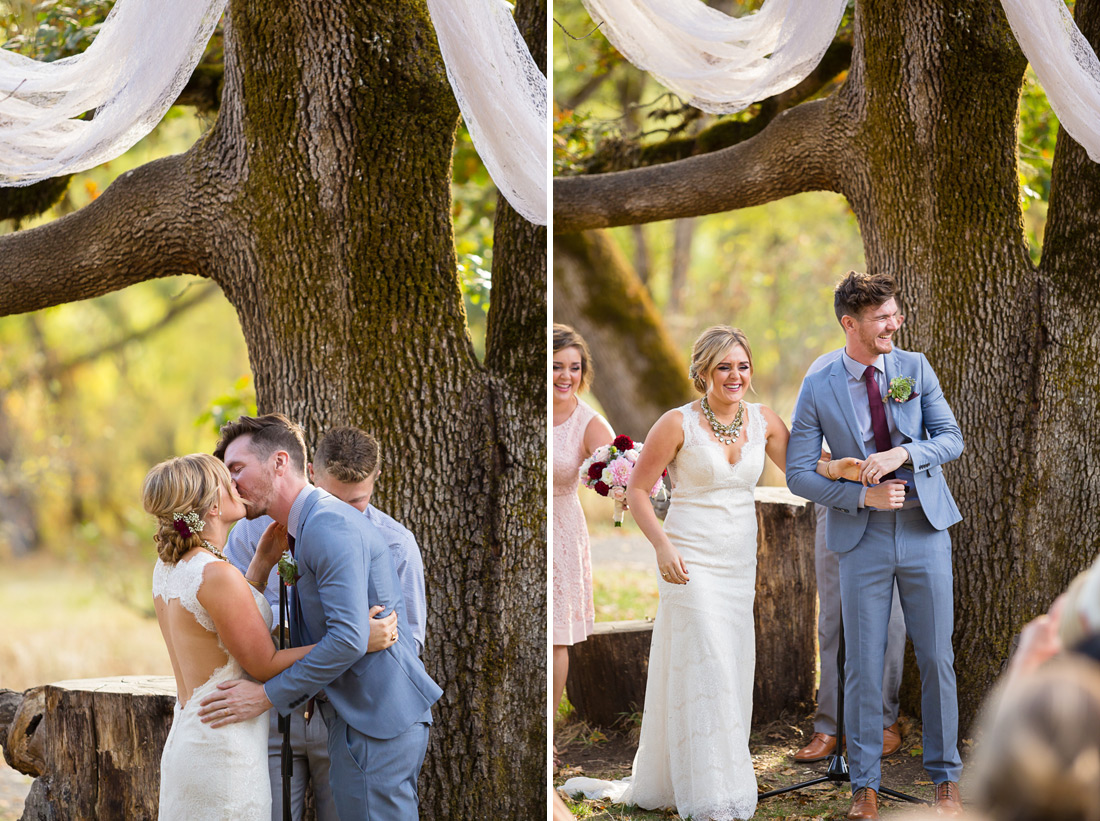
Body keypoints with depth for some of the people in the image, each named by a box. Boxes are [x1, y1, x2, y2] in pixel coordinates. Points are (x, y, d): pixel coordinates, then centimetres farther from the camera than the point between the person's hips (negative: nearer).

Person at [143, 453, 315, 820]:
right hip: (224, 751, -9)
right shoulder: (216, 575, -20)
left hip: (185, 742, 9)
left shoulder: (167, 567, 7)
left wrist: (263, 560, 16)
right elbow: (265, 665, -13)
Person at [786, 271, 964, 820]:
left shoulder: (915, 368, 2)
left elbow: (951, 439, 1)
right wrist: (864, 494, -15)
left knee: (937, 660, 5)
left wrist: (902, 453, -18)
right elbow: (798, 474, -4)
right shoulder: (818, 390, -4)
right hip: (862, 538, -1)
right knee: (862, 666, 2)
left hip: (924, 529, 2)